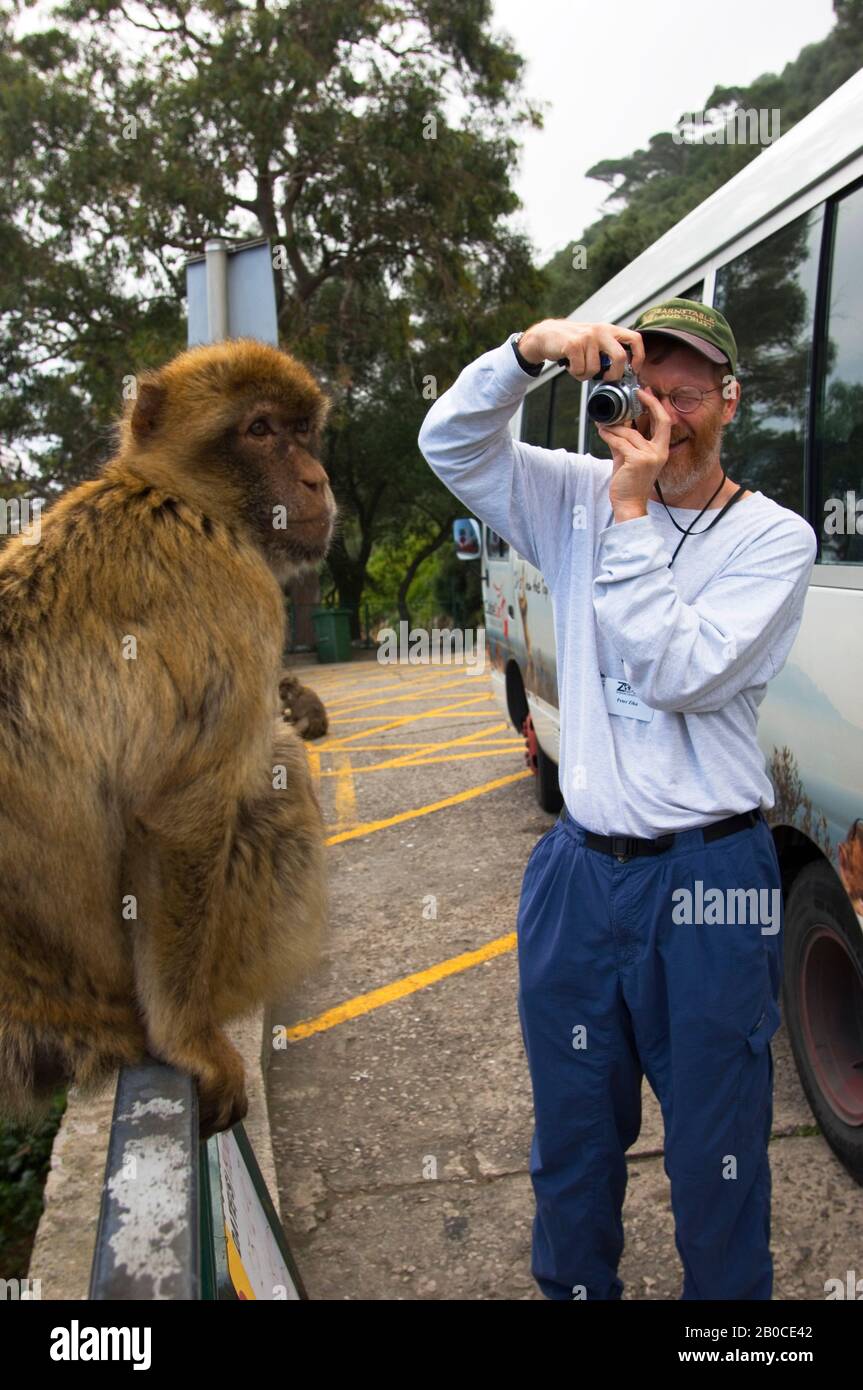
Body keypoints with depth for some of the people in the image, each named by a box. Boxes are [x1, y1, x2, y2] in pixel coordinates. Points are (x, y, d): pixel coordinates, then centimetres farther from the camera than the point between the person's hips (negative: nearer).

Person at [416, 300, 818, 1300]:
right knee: (571, 1140, 21)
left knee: (716, 1157, 11)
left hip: (709, 882, -3)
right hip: (578, 870, 3)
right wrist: (533, 348, -18)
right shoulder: (580, 498, 5)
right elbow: (449, 443, -3)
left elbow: (678, 673, -17)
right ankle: (573, 1285, 44)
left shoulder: (773, 537, -4)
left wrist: (633, 514, -16)